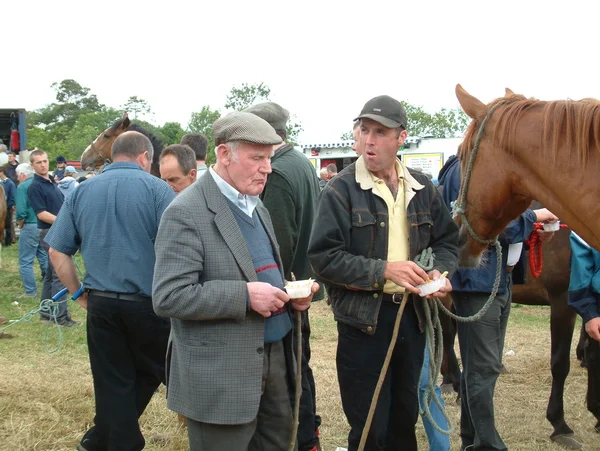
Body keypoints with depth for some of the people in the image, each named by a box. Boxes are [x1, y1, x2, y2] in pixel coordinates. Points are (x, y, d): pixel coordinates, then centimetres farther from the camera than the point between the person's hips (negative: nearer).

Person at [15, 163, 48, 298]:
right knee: (45, 258, 17)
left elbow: (21, 212, -19)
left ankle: (30, 292, 4)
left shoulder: (22, 187, -11)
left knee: (25, 262, 3)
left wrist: (20, 224, -3)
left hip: (30, 227, -7)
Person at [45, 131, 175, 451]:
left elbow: (57, 251, 4)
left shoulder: (82, 192, 5)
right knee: (153, 372, 16)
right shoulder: (157, 189, -7)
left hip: (100, 304, 4)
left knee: (113, 384, 13)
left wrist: (79, 292, 12)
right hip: (148, 302, -3)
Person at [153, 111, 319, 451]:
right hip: (221, 373, -8)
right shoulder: (187, 213, -15)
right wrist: (245, 295, -24)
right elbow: (168, 297, -21)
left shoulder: (255, 204, 13)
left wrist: (290, 292, 1)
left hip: (275, 356, 8)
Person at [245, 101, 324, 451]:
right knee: (299, 361, 21)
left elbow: (279, 243, -25)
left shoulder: (276, 174, -21)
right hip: (302, 278, 10)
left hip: (286, 283, -10)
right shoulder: (303, 163, 8)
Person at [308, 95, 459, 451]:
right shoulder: (341, 190, -10)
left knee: (405, 420, 19)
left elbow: (448, 240, 13)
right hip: (363, 319, -4)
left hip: (412, 316, 5)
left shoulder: (422, 189, 4)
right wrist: (384, 270, -24)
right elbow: (324, 257, -16)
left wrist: (441, 273, -8)